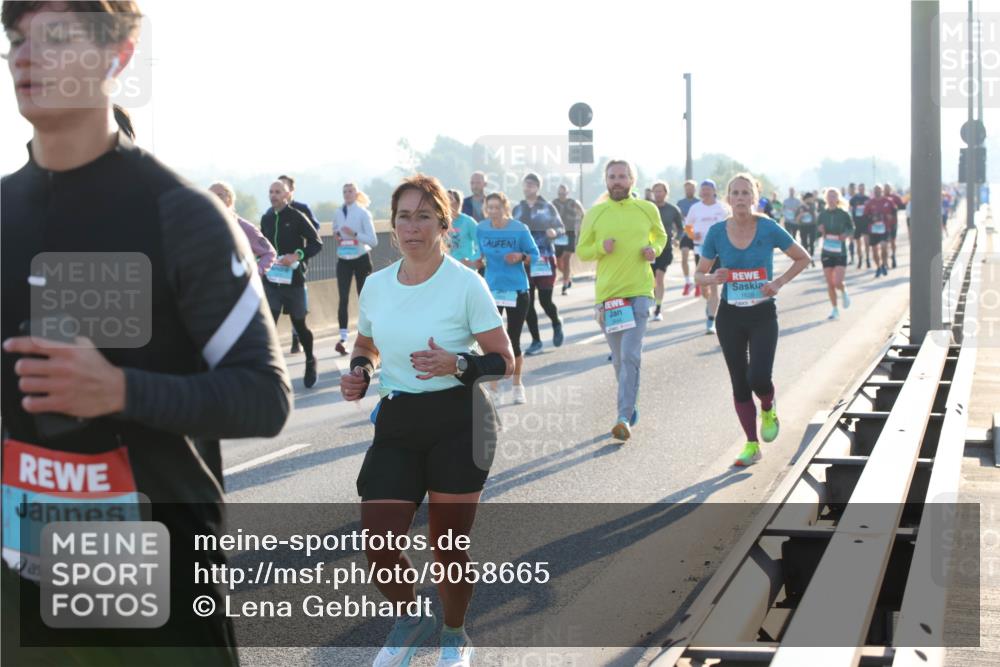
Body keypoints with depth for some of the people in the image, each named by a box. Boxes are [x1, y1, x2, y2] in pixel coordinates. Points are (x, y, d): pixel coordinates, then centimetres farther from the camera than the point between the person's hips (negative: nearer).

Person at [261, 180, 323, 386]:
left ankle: (310, 362, 34)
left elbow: (317, 243, -8)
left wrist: (297, 256, -21)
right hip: (271, 281, 3)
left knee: (299, 324, 9)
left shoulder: (296, 217, -8)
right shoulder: (266, 219, 6)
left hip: (293, 280, -3)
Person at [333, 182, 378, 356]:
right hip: (343, 260, 2)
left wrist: (355, 234, -24)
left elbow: (373, 240, -12)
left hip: (361, 259, -2)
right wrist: (336, 235, 2)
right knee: (343, 298, -10)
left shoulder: (363, 213, -8)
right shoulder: (338, 213, 4)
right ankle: (343, 338, -17)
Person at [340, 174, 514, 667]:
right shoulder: (376, 285, 4)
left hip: (458, 425, -4)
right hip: (396, 425, 4)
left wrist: (457, 364, -25)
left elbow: (505, 361, -7)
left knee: (448, 546, 4)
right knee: (377, 544, -5)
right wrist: (358, 374, -1)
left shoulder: (466, 284, -10)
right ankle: (410, 620, 25)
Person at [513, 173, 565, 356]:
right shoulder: (517, 209, 9)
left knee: (545, 301, -6)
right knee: (527, 303, 0)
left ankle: (557, 324, 27)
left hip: (545, 260, -3)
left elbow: (561, 228, 2)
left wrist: (554, 232, -20)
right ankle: (536, 341, 11)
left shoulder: (547, 207, 1)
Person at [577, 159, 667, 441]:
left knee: (630, 356, -14)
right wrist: (601, 247, -13)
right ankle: (631, 405, 31)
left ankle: (625, 418, -16)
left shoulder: (647, 209, 3)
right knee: (619, 360, 11)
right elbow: (581, 251, 7)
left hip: (638, 291, -2)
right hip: (607, 293, 2)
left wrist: (655, 249, -2)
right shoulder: (594, 214, 2)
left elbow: (660, 235, 20)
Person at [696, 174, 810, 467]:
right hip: (730, 315, 2)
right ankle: (752, 445, 20)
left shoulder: (769, 229, -9)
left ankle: (768, 410, 18)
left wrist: (779, 282, -11)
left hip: (763, 314, -2)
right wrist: (714, 278, -19)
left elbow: (803, 258, 3)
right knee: (740, 383, 6)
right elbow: (699, 274, 4)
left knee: (758, 378, -18)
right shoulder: (717, 233, -5)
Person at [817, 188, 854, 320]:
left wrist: (846, 235, -14)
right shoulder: (822, 215, 3)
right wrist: (821, 232, -15)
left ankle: (844, 292, 22)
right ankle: (835, 310, 16)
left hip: (840, 253, -3)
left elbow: (851, 228, 7)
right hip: (826, 253, 3)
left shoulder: (844, 214, -5)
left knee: (838, 282, -13)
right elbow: (819, 234, 8)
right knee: (830, 284, 4)